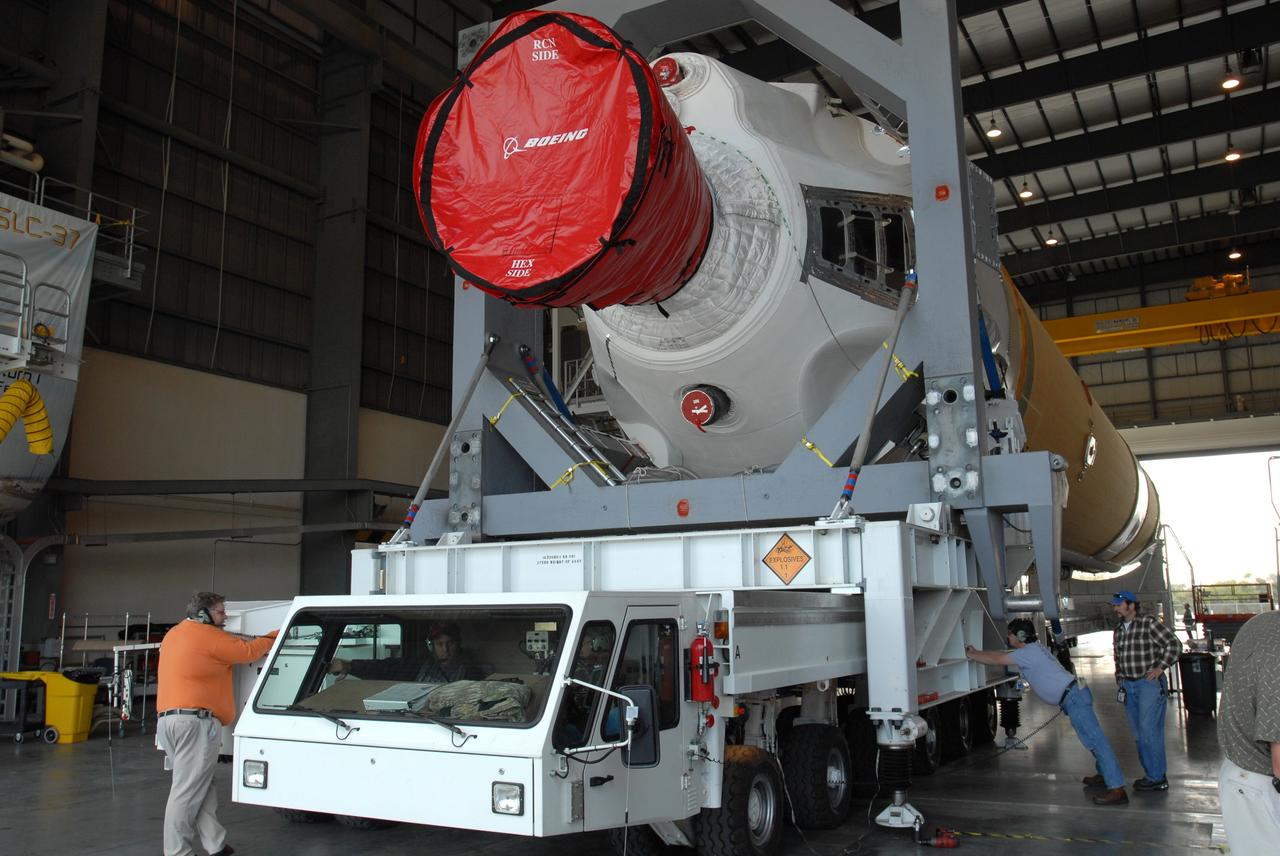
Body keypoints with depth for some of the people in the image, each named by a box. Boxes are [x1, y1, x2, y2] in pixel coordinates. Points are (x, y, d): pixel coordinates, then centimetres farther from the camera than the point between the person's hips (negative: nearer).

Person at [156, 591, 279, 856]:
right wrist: (276, 636, 8)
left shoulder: (172, 635, 20)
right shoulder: (208, 636, -7)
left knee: (202, 788, 10)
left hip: (166, 720, 9)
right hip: (195, 722, -9)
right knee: (186, 793, -5)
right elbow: (248, 651, -5)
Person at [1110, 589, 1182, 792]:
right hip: (1128, 685, 7)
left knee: (1149, 731, -9)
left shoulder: (1149, 623, -7)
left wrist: (1160, 668, -13)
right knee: (1138, 733, 9)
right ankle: (1152, 774, 18)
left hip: (1150, 683, -7)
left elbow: (1174, 644, -10)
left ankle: (1157, 777, -1)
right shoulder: (1118, 631, 14)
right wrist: (1119, 683, 17)